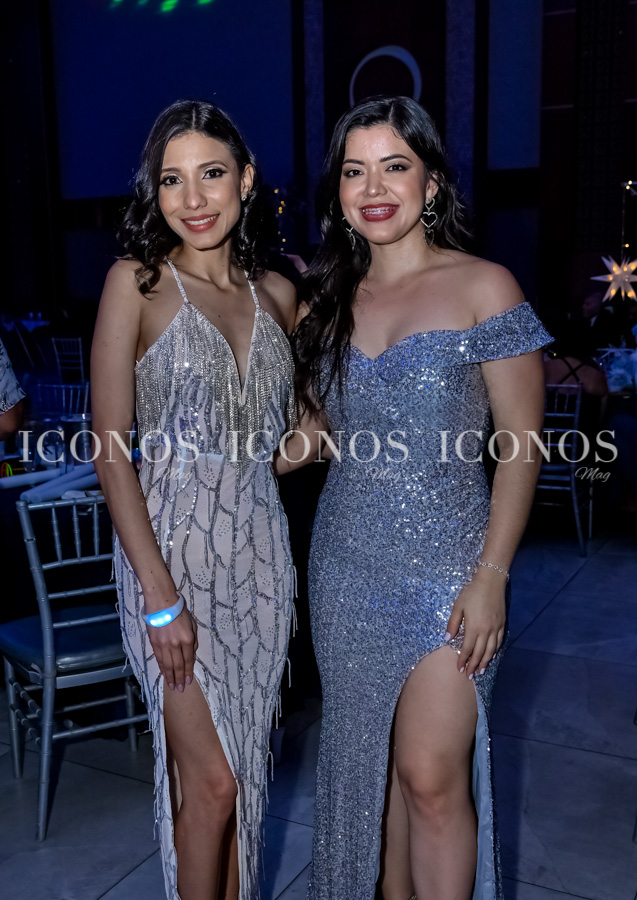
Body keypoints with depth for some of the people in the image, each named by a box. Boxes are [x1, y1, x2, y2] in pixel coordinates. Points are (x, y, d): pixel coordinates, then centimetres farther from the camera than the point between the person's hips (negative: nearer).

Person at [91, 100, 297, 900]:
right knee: (210, 779, 1)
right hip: (172, 549, -4)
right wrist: (160, 596, -15)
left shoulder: (277, 293, 6)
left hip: (259, 549, 5)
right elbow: (110, 450, -11)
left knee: (246, 765, 15)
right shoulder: (138, 282, -7)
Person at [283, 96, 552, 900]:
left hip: (445, 569, -4)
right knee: (371, 764, 14)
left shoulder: (482, 288, -6)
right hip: (347, 564, 5)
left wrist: (491, 576, -13)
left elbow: (520, 445, -7)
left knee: (432, 776, -4)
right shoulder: (327, 299, 7)